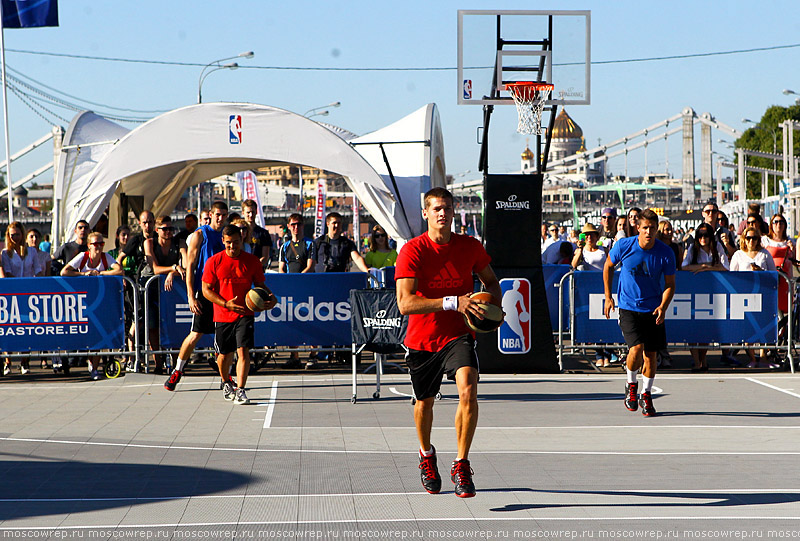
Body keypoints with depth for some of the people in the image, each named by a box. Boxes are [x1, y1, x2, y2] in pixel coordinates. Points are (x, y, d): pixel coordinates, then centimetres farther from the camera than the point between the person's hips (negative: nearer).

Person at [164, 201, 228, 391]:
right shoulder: (200, 235, -3)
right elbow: (190, 266, -6)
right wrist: (191, 296, -13)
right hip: (204, 292, -5)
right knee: (196, 334, -4)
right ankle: (177, 372, 10)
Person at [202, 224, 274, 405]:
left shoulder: (252, 261, 1)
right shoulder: (214, 262, -2)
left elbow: (260, 285, 11)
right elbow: (206, 290, -2)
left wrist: (269, 297, -11)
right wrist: (227, 304, -15)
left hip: (244, 314, -1)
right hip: (222, 315, 1)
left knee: (243, 351, -16)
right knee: (224, 355, 11)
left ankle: (240, 390, -15)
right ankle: (226, 383, 39)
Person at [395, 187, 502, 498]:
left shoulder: (471, 247, -4)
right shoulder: (412, 251, -14)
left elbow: (490, 281, 16)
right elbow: (405, 303, -25)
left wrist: (493, 304, -7)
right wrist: (452, 302, -34)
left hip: (459, 335, 0)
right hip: (422, 340, 0)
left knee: (468, 390, -25)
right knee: (425, 402, 16)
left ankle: (461, 466, -14)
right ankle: (427, 456, 48)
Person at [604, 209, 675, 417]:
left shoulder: (665, 253, -11)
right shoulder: (624, 246, -11)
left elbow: (670, 284, 0)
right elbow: (608, 266, 8)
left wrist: (663, 307, -17)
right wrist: (608, 297, 8)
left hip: (653, 309, 2)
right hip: (628, 307, -2)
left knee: (651, 354, 4)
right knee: (636, 349, -18)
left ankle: (646, 395, 23)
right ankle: (631, 385, 10)